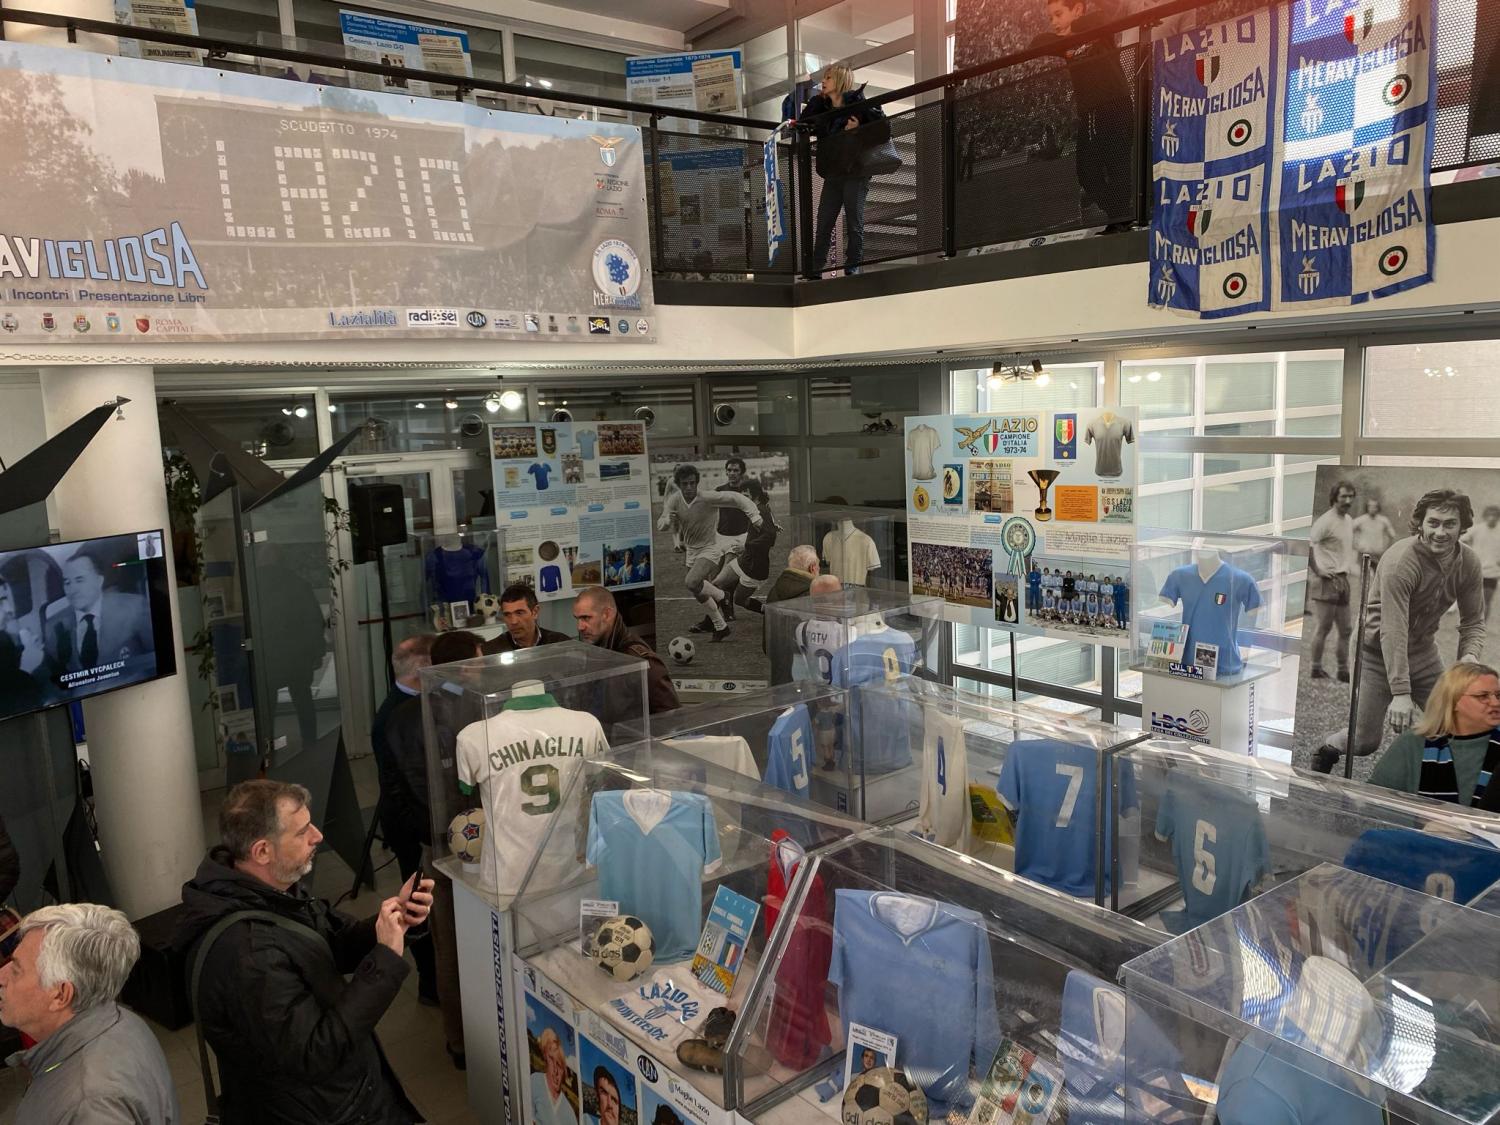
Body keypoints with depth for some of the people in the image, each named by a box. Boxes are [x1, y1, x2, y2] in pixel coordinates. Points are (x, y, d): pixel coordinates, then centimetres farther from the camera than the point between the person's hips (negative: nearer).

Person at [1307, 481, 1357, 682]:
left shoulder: (1349, 521, 13)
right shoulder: (1326, 521, -13)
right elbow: (1307, 545, -22)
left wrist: (1349, 567, 17)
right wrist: (1316, 570, -19)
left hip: (1343, 580, 8)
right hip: (1327, 582, -8)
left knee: (1345, 629, 10)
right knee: (1323, 627, -4)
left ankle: (1343, 670, 17)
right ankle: (1316, 668, 5)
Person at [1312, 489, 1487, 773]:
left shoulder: (1469, 562, -6)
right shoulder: (1400, 562, -27)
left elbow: (1473, 621, 1)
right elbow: (1393, 632, -31)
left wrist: (1470, 655, -21)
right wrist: (1400, 693, -35)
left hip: (1423, 649, 6)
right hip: (1379, 652, -5)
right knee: (1365, 743, 0)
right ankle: (1328, 749, 33)